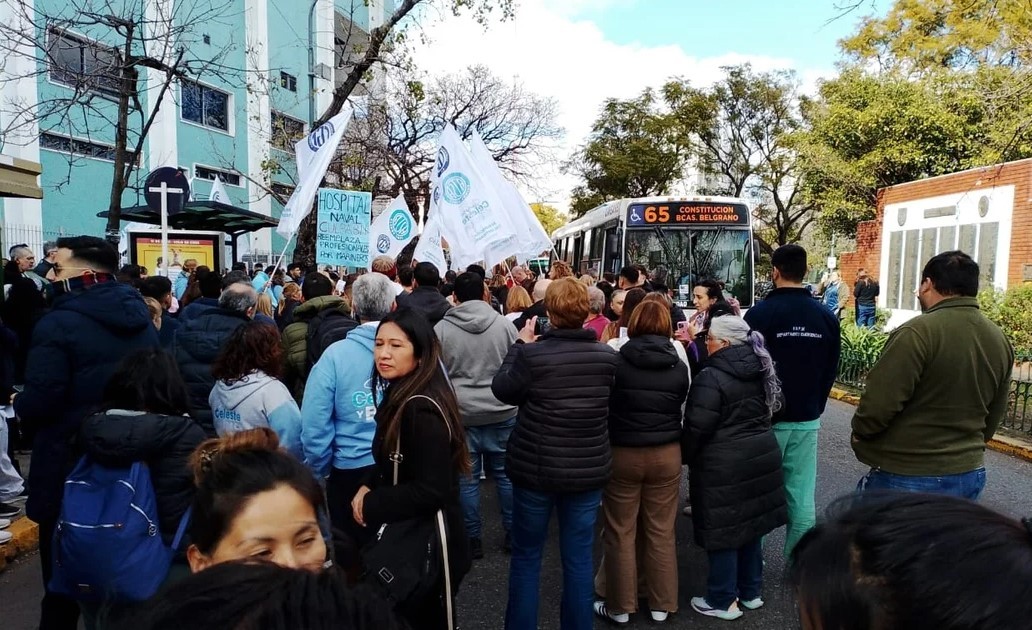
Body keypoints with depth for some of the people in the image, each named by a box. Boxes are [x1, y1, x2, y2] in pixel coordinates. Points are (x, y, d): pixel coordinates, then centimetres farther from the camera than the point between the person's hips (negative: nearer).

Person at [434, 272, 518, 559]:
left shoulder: (441, 329, -4)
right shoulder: (504, 324, -3)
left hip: (460, 414, -1)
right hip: (502, 412, 1)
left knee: (467, 478, 9)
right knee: (506, 474, 13)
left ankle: (473, 539, 19)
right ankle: (513, 534, 23)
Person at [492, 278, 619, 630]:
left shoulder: (533, 353, -18)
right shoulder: (607, 355, -7)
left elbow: (502, 389, -2)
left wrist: (520, 344, 5)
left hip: (536, 469, -2)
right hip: (589, 469, 3)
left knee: (526, 557, 15)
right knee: (579, 559, 15)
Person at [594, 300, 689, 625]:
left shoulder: (617, 361, -13)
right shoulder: (679, 366, -4)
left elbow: (603, 404, -2)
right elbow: (680, 408, 7)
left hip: (622, 453, -3)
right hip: (666, 453, 3)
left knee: (620, 533, 10)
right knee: (662, 532, 14)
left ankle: (619, 606, 21)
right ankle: (661, 604, 26)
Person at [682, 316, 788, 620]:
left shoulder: (712, 377, -19)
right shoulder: (759, 370, 7)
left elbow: (697, 427, -18)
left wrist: (686, 455, -2)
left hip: (723, 465, -8)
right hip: (761, 456, 8)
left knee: (723, 531, 4)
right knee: (751, 524, 18)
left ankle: (723, 601, 16)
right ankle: (751, 592, 31)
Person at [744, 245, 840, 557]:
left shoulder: (760, 313, -12)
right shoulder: (826, 317, 3)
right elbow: (830, 371, 9)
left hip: (767, 419, -4)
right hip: (807, 420, 4)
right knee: (802, 495, 8)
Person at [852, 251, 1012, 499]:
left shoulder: (918, 332, -20)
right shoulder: (1000, 340, 6)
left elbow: (879, 403, -21)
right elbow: (995, 413, 14)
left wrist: (859, 433, -2)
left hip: (907, 477, -7)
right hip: (970, 474, 8)